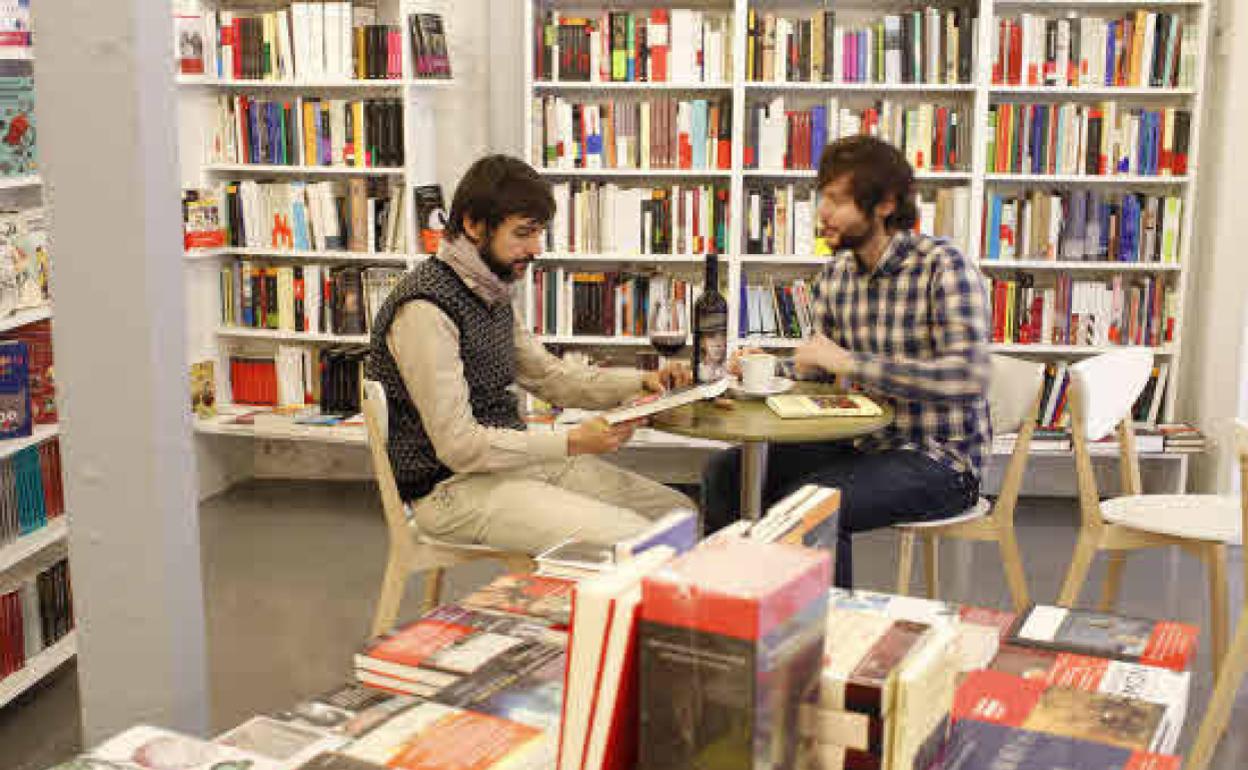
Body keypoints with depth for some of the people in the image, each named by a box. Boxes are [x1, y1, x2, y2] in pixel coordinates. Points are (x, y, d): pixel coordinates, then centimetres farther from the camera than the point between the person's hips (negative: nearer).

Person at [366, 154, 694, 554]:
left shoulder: (493, 295, 10)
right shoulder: (425, 308, -20)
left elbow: (547, 375, 19)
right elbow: (459, 446, -22)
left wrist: (641, 382, 5)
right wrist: (572, 442, -25)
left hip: (514, 457, 9)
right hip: (453, 486, -9)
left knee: (678, 511, 4)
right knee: (627, 542, -23)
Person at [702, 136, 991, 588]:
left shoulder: (943, 268, -15)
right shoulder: (836, 271, 6)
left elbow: (968, 376, -28)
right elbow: (818, 369, 19)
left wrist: (849, 362, -26)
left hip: (937, 459, -7)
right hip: (861, 443, 7)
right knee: (724, 473, -3)